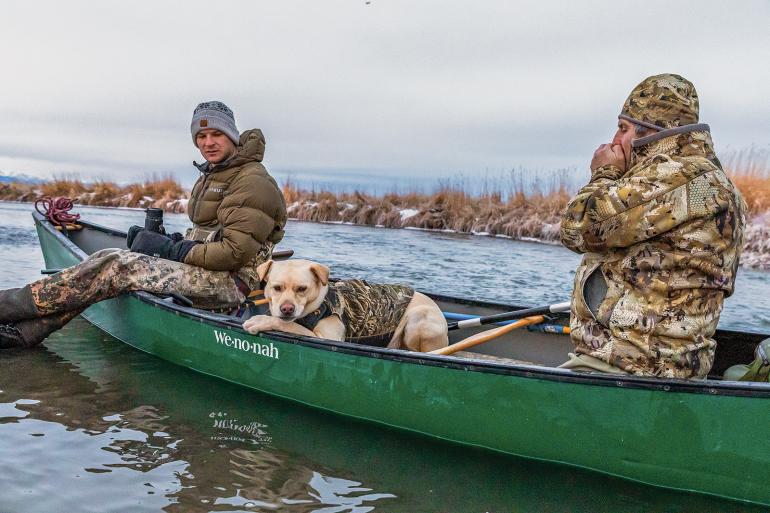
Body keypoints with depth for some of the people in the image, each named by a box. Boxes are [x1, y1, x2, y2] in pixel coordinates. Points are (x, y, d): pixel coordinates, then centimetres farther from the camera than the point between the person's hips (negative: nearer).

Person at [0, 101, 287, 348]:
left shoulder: (252, 181, -12)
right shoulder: (210, 176, 20)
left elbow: (235, 252, -20)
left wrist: (173, 251, -14)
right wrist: (175, 243, 1)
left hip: (233, 282, -9)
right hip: (205, 269, 9)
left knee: (119, 268, -18)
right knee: (109, 259, -5)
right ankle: (27, 331, -11)